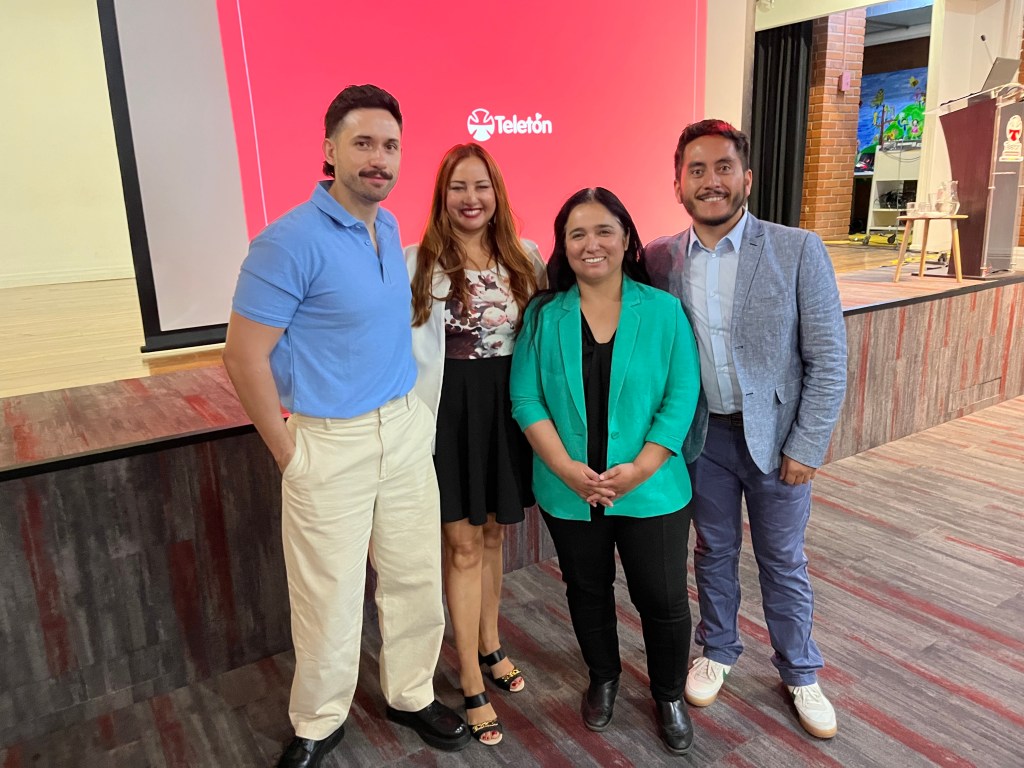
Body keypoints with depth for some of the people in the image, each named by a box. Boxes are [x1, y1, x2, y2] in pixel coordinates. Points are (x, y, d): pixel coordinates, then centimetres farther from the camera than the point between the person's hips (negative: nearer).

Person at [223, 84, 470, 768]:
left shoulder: (389, 227, 6)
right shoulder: (291, 241, -17)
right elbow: (244, 356, -15)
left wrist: (409, 414, 14)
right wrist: (289, 453, -11)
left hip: (406, 427, 7)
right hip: (330, 442, -6)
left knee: (417, 577, 16)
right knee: (330, 599, 8)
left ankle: (412, 694, 39)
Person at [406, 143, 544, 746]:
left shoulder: (526, 257, 3)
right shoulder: (418, 262, -7)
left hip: (510, 408, 3)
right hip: (450, 411, -3)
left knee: (494, 535, 18)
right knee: (464, 545, 5)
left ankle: (489, 647, 41)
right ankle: (472, 687, 21)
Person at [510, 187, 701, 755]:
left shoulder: (662, 310, -4)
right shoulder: (543, 315, -2)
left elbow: (681, 398, -7)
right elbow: (526, 399, -6)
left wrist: (639, 469, -16)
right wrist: (566, 468, -16)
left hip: (650, 489, -1)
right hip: (569, 490, 1)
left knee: (662, 598, 9)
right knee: (587, 591, 19)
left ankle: (669, 695, 37)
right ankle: (602, 678, 46)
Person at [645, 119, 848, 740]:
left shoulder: (798, 251, -11)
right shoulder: (660, 259, -5)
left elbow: (828, 359, -9)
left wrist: (806, 448, -10)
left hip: (776, 435, -1)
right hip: (702, 434, 2)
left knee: (784, 561, 14)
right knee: (714, 551, 18)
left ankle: (800, 672, 37)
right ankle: (718, 652, 41)